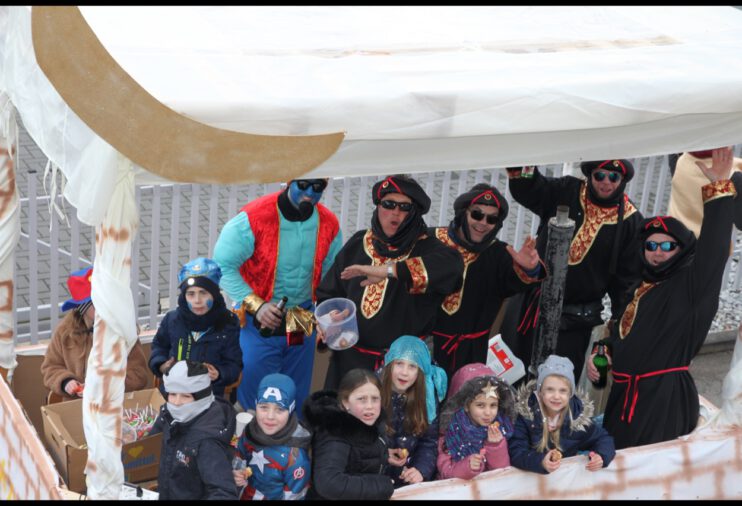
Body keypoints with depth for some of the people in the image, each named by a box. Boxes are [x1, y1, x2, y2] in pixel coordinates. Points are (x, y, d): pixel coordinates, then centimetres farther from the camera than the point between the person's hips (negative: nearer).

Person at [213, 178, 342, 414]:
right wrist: (256, 305, -22)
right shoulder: (254, 217, -19)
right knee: (255, 401, 3)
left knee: (297, 400, 16)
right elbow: (223, 265, -15)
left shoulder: (329, 224, -3)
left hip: (303, 325, 4)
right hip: (258, 323, -4)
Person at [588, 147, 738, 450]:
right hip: (625, 393, 7)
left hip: (665, 396, -7)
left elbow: (713, 250, -20)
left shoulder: (692, 285, -3)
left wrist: (719, 188, -26)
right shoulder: (640, 289, 17)